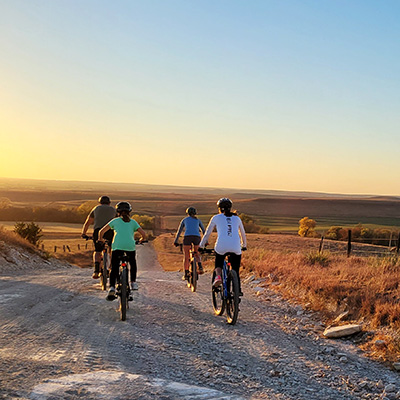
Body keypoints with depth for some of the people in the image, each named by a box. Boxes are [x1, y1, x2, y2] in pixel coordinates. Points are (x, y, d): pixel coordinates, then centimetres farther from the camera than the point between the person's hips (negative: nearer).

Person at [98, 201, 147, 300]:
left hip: (117, 246, -1)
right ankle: (133, 283, 20)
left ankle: (112, 288, -15)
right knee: (133, 264, 28)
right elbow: (144, 234, 13)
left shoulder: (115, 221, 20)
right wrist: (141, 240, 35)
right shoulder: (133, 222, 20)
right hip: (130, 246, 1)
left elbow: (101, 231, 20)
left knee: (114, 269, 2)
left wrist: (100, 240, 39)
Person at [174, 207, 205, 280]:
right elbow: (203, 230, 25)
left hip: (187, 237, -1)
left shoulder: (184, 220, 24)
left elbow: (179, 231, 27)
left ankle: (186, 274, 6)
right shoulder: (198, 220, 26)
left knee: (186, 257, 8)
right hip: (197, 237, 1)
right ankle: (200, 267, 0)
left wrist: (175, 241, 33)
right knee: (196, 253, 23)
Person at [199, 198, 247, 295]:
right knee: (236, 271, 18)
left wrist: (201, 246, 26)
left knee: (218, 265, 24)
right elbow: (243, 234, 29)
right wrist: (244, 246, 45)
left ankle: (218, 276, -5)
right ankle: (238, 290, 12)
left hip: (221, 247, -2)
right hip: (236, 248, 2)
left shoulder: (216, 218, 13)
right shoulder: (237, 218, 19)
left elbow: (207, 233, 15)